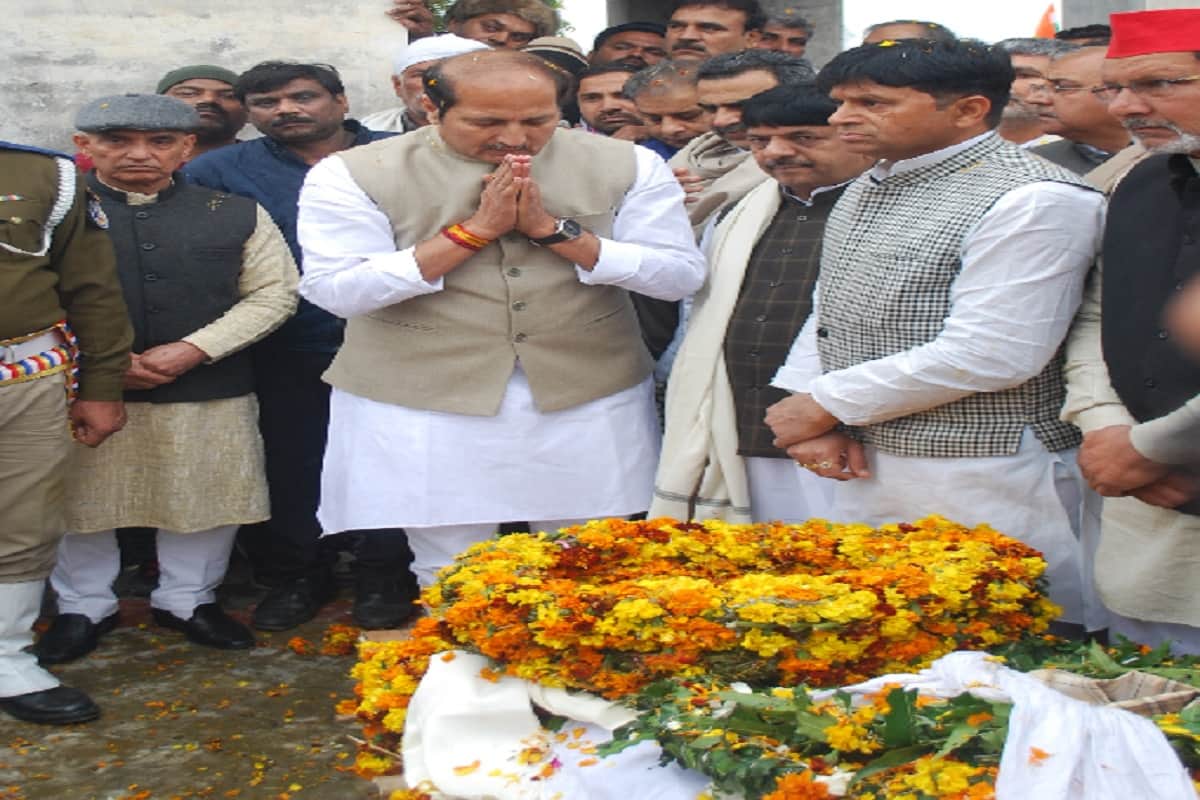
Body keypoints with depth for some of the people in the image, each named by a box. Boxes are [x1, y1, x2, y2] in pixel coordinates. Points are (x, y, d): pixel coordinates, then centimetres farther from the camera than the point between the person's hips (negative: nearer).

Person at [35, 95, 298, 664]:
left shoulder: (236, 215, 3)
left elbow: (272, 293, 1)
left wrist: (193, 349, -11)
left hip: (208, 392, 1)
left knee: (205, 500, 10)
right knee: (80, 502, 10)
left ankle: (186, 600, 32)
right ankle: (84, 608, 30)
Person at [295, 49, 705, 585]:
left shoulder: (627, 164, -2)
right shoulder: (353, 174, -6)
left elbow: (683, 275, -6)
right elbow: (335, 290, -14)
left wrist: (550, 228, -16)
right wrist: (475, 229, -17)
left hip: (591, 403, 2)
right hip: (421, 407, -1)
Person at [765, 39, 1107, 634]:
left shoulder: (1034, 199, -16)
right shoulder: (868, 188, 12)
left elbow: (989, 354, -22)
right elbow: (828, 314, 15)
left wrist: (825, 404, -14)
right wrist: (820, 424, -3)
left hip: (983, 476, -8)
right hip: (866, 463, 8)